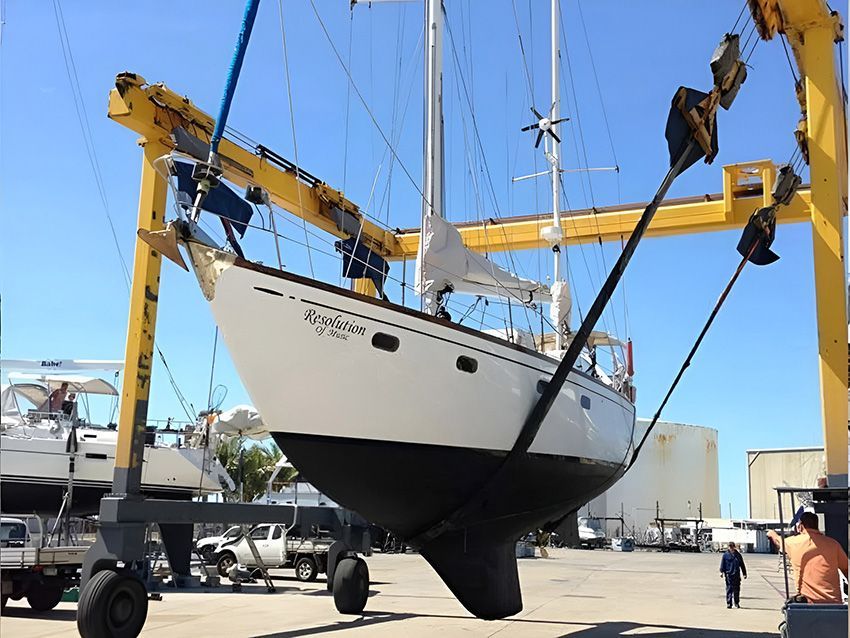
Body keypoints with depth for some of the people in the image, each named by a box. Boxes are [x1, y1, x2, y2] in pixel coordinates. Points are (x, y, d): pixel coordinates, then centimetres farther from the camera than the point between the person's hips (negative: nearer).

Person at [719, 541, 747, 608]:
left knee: (737, 589, 9)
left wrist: (744, 574, 16)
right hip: (728, 575, -3)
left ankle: (737, 603, 24)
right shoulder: (725, 555, 1)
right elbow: (722, 564, -2)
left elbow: (742, 565, 16)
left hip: (737, 575, 3)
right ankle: (729, 604, -1)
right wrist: (722, 571, -14)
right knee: (729, 589, -4)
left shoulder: (738, 555, 10)